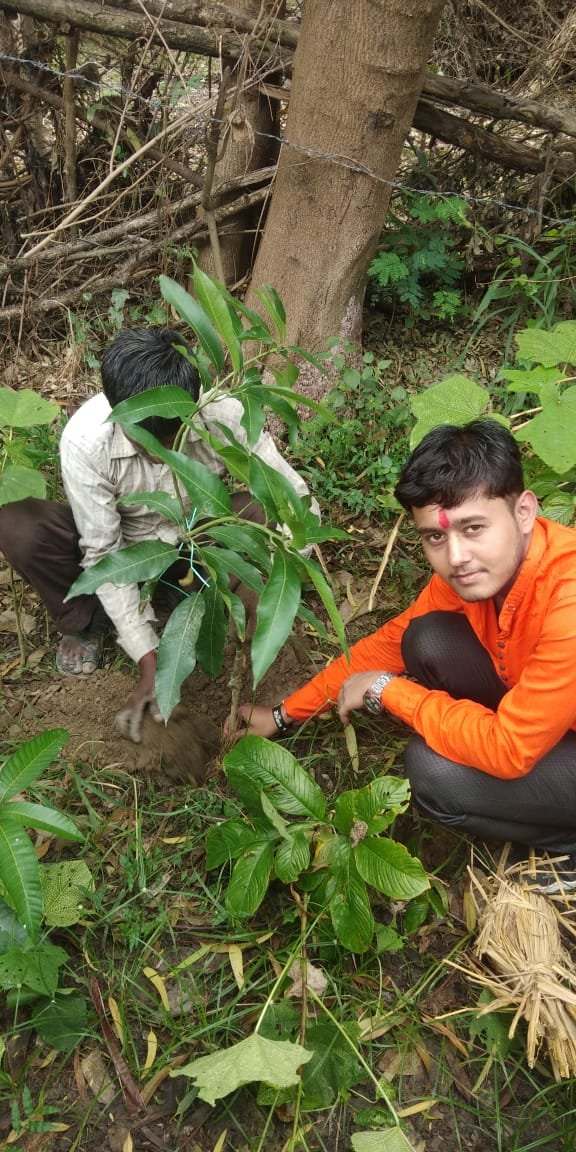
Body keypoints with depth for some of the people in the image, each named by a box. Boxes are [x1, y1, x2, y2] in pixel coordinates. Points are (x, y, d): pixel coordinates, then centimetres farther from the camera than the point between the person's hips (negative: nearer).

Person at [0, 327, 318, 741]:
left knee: (265, 510, -31)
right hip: (124, 547, 0)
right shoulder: (84, 439, -32)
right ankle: (85, 623, -1)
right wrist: (149, 660, -30)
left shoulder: (224, 414, -30)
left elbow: (297, 500, -24)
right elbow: (103, 553, -27)